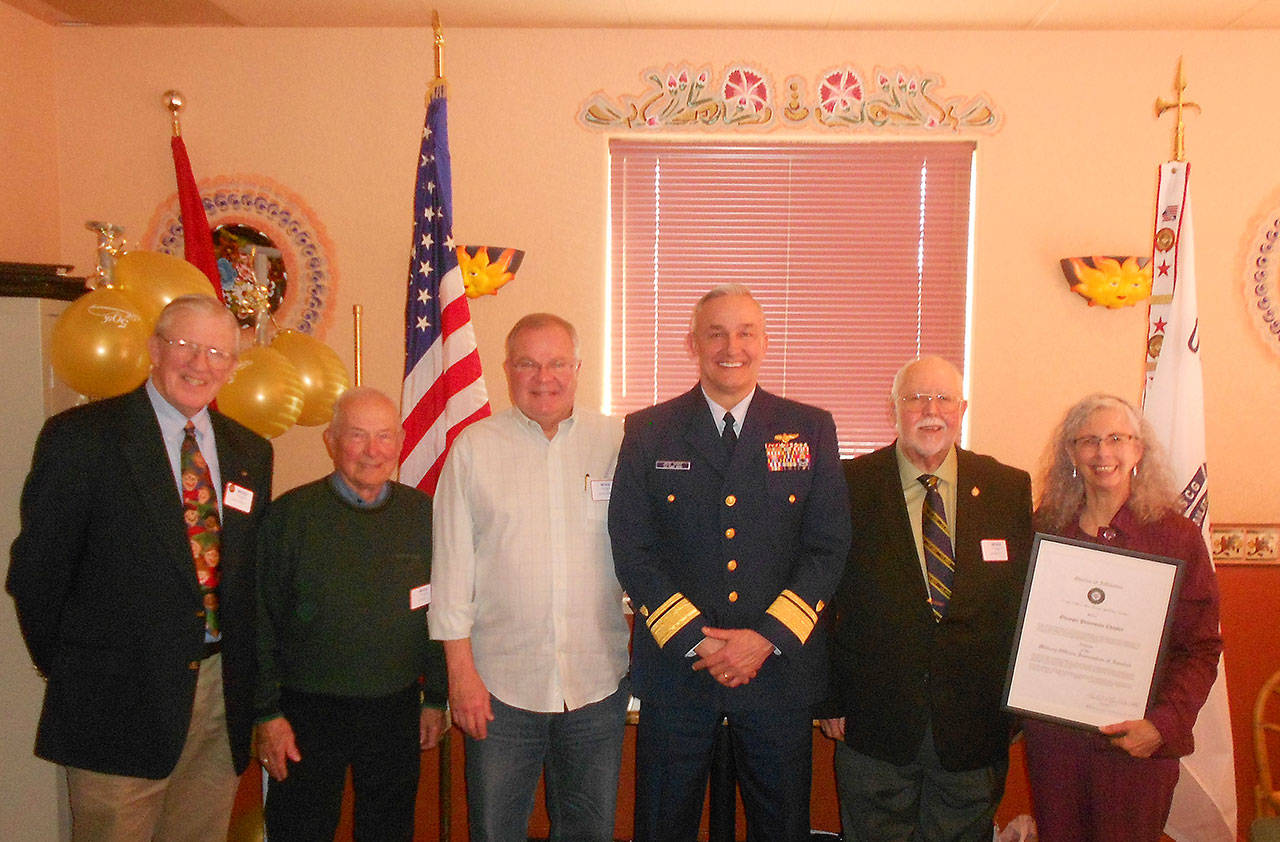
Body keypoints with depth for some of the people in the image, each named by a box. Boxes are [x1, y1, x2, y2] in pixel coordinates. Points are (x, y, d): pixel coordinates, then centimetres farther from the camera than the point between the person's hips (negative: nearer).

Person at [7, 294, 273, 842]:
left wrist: (241, 669, 9)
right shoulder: (79, 437, -8)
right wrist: (64, 665, 0)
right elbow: (35, 568, -5)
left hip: (222, 697, 5)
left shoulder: (250, 453, 8)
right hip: (118, 699, -4)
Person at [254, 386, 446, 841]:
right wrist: (268, 712, -6)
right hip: (308, 712, -2)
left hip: (397, 713, 2)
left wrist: (435, 698, 7)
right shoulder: (289, 514, -6)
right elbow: (262, 621, -4)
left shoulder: (423, 514, 1)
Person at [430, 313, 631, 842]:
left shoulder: (617, 443, 1)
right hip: (499, 682, -1)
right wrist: (461, 670, -4)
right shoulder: (473, 448, 0)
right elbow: (452, 566, 0)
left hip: (598, 680, 1)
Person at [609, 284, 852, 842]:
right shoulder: (647, 432, 1)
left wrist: (768, 637, -12)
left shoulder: (811, 429, 3)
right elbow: (630, 549, -4)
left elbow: (829, 546, -1)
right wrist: (696, 640, -12)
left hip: (781, 666, 1)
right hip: (675, 668, 0)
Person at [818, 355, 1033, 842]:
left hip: (975, 727, 2)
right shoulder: (850, 486, -6)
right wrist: (829, 700, -5)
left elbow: (1026, 599, 4)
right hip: (875, 726, -1)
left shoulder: (1010, 489, 1)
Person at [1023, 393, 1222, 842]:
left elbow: (1201, 649, -5)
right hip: (1051, 734, 3)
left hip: (1137, 742, -2)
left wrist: (1164, 723, -17)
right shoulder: (1046, 529, 3)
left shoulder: (1177, 536, -5)